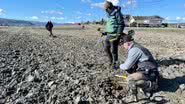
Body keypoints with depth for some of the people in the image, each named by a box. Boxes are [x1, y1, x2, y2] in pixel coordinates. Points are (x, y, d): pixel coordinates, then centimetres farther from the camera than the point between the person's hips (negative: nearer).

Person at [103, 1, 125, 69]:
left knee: (114, 50, -3)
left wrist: (118, 34, -21)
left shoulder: (117, 13, -10)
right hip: (109, 35, 9)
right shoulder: (109, 15, 17)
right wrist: (105, 32, 17)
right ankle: (111, 61, 29)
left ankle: (115, 64, 12)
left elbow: (122, 25, -15)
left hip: (114, 35, -9)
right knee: (106, 48, 12)